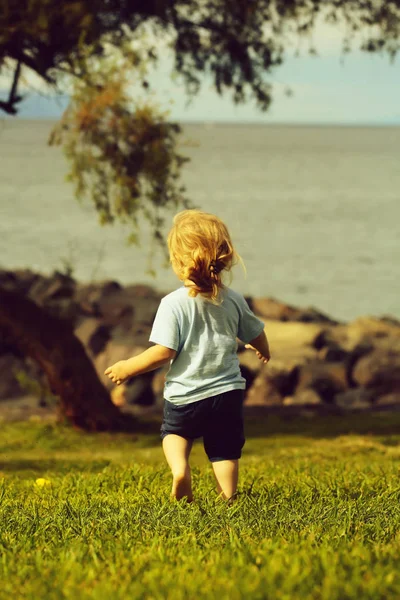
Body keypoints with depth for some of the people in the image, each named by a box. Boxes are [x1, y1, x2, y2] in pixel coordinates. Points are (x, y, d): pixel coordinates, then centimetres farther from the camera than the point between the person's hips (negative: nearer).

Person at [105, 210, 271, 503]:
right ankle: (228, 496, 9)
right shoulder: (233, 300, 0)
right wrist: (264, 351, 38)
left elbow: (164, 352, -17)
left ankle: (179, 467, -3)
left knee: (174, 432, 23)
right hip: (227, 391, 2)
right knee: (225, 449, 15)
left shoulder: (173, 304, -15)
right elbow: (255, 334, 14)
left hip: (186, 394, -2)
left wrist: (129, 367, -3)